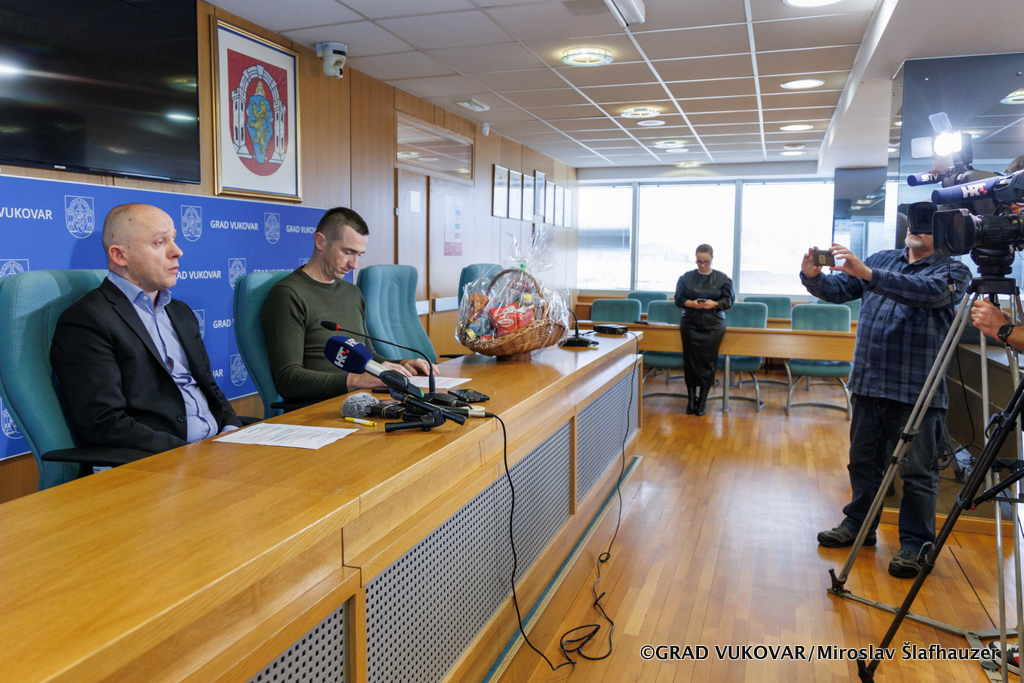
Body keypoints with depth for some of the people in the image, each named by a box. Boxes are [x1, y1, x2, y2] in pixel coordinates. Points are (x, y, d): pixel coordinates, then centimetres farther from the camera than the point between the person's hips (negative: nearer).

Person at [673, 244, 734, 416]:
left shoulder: (722, 278, 4)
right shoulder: (686, 277, 6)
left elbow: (729, 300, 2)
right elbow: (679, 299, 3)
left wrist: (714, 304, -17)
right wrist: (691, 303, -17)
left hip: (714, 325, -1)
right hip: (690, 323, 1)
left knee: (708, 361, -2)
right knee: (690, 360, 0)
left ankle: (702, 400, 8)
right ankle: (691, 398, 12)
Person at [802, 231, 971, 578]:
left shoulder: (953, 271, -2)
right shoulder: (882, 259, 13)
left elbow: (929, 291, -24)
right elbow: (838, 289, 7)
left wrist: (868, 274, -35)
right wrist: (813, 277, -15)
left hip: (916, 392, -5)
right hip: (867, 383, 5)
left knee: (917, 469, 2)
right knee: (863, 460, 15)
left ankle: (916, 544, 16)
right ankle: (859, 524, 31)